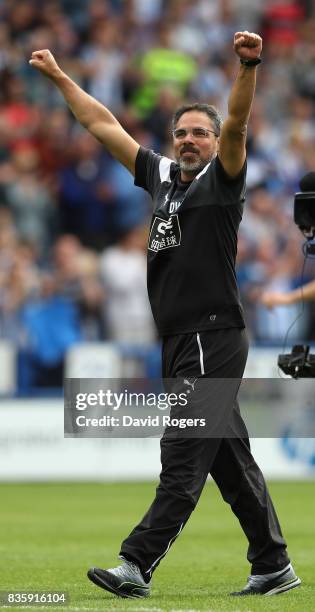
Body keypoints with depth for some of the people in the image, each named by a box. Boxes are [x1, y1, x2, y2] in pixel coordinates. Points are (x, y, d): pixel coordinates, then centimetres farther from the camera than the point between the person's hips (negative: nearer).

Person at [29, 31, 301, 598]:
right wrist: (58, 75, 26)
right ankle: (274, 567, 15)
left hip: (214, 337, -8)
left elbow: (236, 125, -19)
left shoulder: (221, 178, -2)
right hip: (180, 342, 8)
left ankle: (137, 565, -15)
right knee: (231, 461, 10)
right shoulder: (162, 175, 16)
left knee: (183, 459, -10)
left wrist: (248, 66, -35)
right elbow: (104, 126, 22)